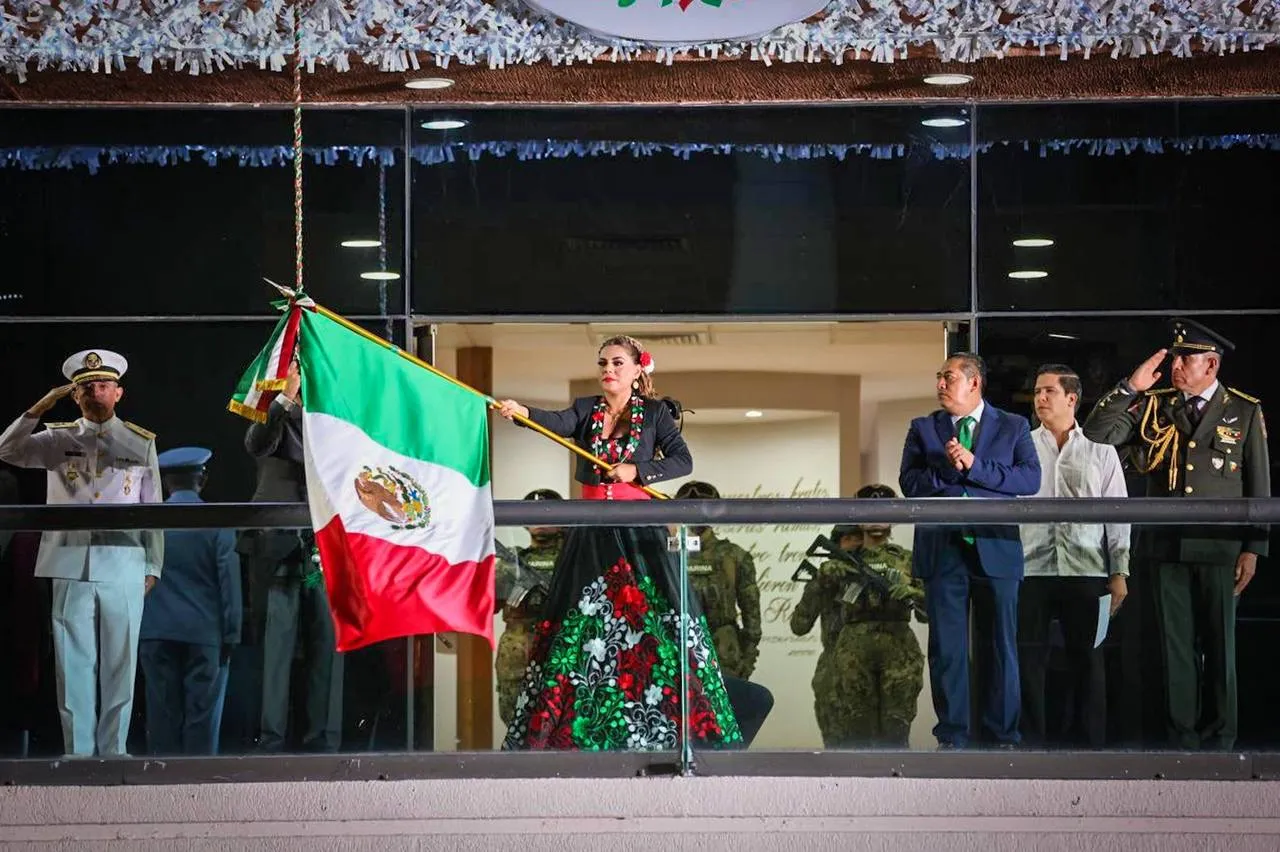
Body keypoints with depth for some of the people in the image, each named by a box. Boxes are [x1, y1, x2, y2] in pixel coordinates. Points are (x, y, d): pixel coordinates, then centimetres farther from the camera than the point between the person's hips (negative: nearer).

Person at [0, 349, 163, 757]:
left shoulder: (141, 443, 9)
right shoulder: (58, 439, 11)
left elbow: (153, 509, 9)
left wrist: (153, 566, 4)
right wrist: (39, 409, -11)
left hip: (124, 568, -1)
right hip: (71, 566, 1)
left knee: (119, 663, 1)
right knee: (73, 662, 0)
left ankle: (113, 750, 8)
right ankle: (78, 751, 5)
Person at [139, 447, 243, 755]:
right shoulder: (217, 523, -5)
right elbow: (229, 582, -5)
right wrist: (230, 635, 1)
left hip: (156, 632, 2)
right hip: (204, 632, -2)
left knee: (163, 710, 5)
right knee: (202, 712, 1)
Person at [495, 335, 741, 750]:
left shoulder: (654, 412, 3)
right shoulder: (586, 410, 8)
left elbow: (683, 460, -5)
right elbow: (557, 422, -13)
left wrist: (636, 472, -16)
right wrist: (522, 412, -33)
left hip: (639, 530, -3)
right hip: (592, 531, 3)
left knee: (651, 619, -8)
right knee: (581, 623, 0)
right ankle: (580, 730, 4)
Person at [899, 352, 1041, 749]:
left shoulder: (1013, 427, 7)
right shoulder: (923, 428, 11)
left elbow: (1031, 479, -6)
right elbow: (909, 482, 0)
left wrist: (974, 466, -13)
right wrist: (947, 468, -16)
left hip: (996, 549, -1)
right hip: (942, 549, 1)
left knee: (1001, 646, 3)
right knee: (946, 648, 2)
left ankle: (1003, 735, 11)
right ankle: (952, 736, 9)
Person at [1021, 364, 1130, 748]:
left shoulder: (1101, 453, 10)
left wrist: (1120, 573, 2)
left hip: (1086, 571, 0)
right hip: (1030, 570, 0)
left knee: (1087, 659, 3)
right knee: (1028, 658, -2)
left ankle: (1087, 743, 10)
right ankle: (1031, 742, 5)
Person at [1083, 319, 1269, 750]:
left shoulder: (1244, 412, 2)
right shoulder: (1154, 407, 7)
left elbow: (1259, 486, 2)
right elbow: (1096, 432, 0)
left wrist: (1253, 549, -2)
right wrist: (1130, 388, -10)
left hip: (1219, 547, -2)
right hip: (1166, 547, 2)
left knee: (1219, 645, 5)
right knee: (1176, 645, 6)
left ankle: (1218, 738, 13)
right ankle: (1181, 737, 12)